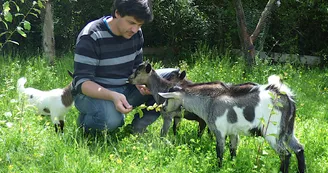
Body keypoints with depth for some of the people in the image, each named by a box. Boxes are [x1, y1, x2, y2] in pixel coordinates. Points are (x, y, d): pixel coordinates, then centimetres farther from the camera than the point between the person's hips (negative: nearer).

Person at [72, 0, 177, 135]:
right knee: (112, 119, -41)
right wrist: (112, 96, -39)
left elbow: (137, 67, 10)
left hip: (125, 90, 6)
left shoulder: (136, 33, 0)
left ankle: (139, 124, -9)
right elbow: (81, 82, -22)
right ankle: (85, 121, -5)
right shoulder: (91, 37, -20)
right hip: (94, 93, -6)